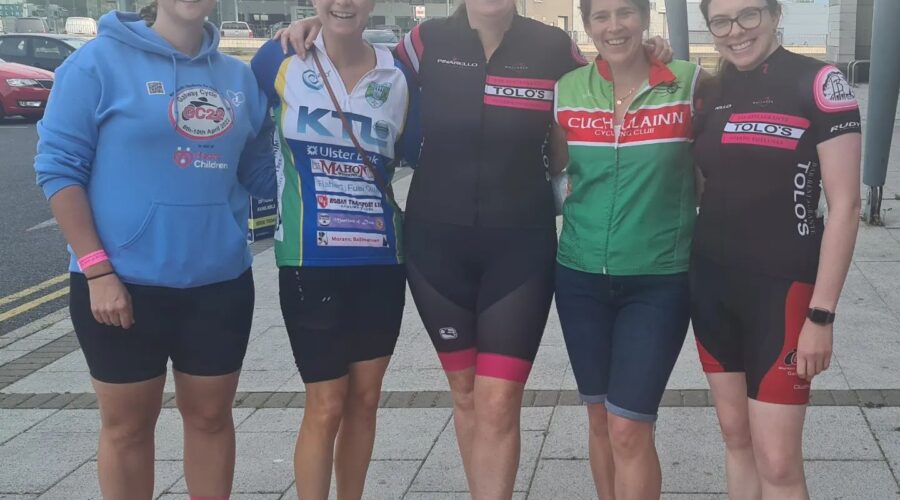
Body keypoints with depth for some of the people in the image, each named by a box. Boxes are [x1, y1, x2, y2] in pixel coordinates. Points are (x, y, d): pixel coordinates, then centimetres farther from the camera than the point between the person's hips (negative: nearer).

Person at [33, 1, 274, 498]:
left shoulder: (240, 77, 7)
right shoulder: (100, 60, -7)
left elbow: (261, 173, 12)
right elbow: (59, 165, -8)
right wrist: (97, 268, -15)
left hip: (221, 283, 4)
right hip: (125, 283, -3)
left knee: (210, 417, 15)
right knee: (127, 424, 10)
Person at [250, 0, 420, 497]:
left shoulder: (397, 78, 3)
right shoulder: (280, 60, -4)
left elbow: (422, 160, 10)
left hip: (380, 261, 3)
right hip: (310, 260, -3)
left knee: (365, 398, 12)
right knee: (327, 404, 0)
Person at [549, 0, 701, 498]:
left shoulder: (688, 83, -7)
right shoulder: (568, 90, 1)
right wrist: (563, 207, 1)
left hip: (660, 280, -3)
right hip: (581, 276, 3)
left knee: (629, 429, -6)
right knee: (600, 418, 14)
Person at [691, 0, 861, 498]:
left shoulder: (817, 83, -9)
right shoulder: (709, 94, 7)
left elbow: (845, 205, -10)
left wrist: (821, 313, -14)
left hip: (782, 287, -5)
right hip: (712, 284, 5)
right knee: (735, 435, 14)